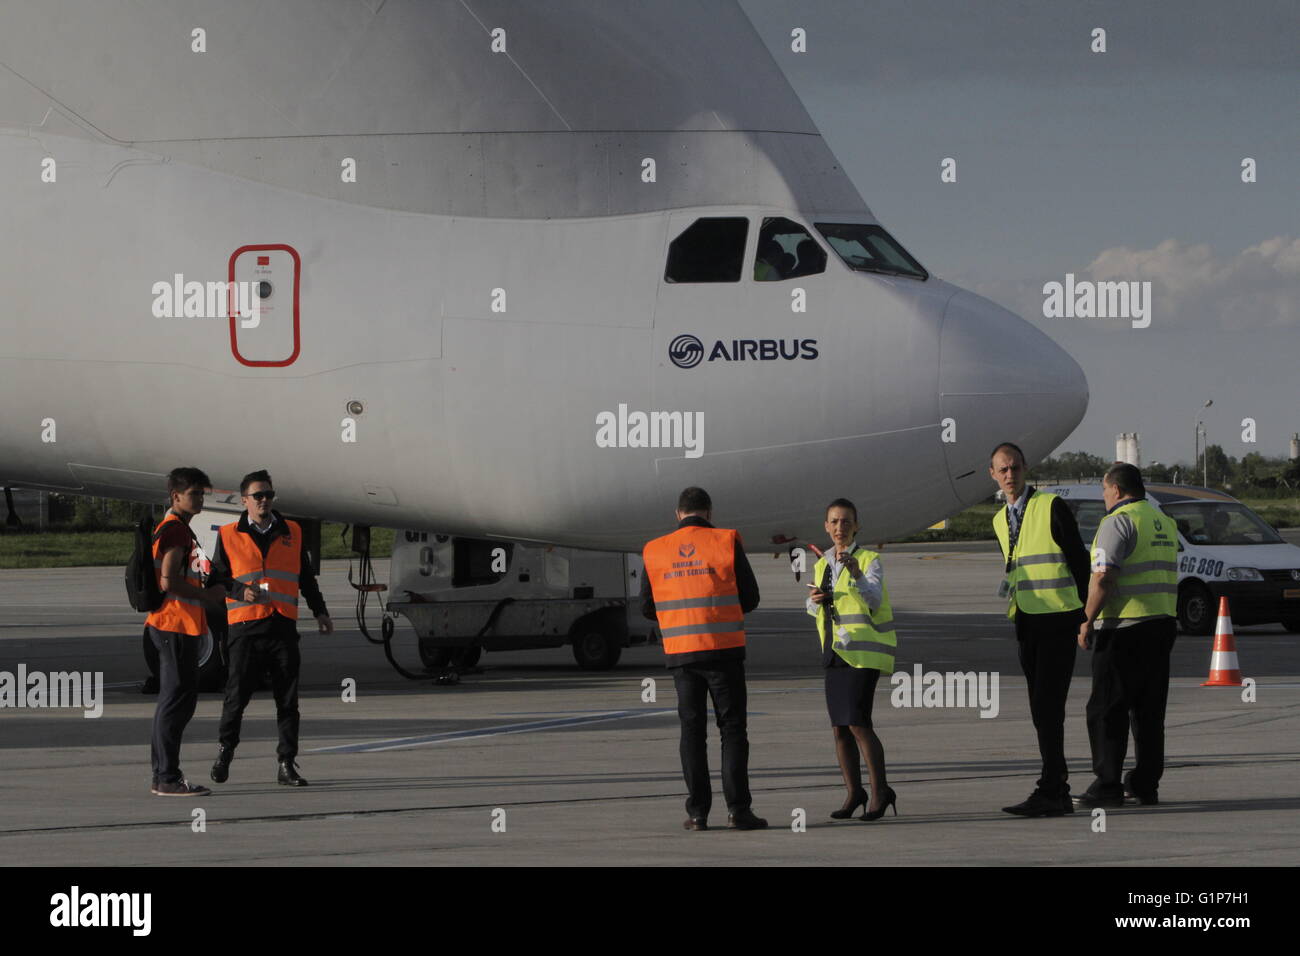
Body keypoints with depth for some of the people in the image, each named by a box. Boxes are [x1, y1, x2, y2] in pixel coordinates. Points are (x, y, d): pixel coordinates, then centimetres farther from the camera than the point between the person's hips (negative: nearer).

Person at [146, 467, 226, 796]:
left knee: (176, 700, 13)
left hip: (178, 627, 11)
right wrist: (206, 595, -12)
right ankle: (168, 778, -10)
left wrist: (205, 596, 15)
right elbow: (168, 581, -22)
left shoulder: (179, 529, 20)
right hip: (175, 625, -11)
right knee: (177, 699, -10)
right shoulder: (175, 530, -13)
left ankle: (163, 775, 16)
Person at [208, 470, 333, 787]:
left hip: (283, 626, 2)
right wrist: (241, 591, -11)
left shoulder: (292, 532, 14)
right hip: (245, 626, -2)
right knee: (237, 695, -2)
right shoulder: (229, 535, 7)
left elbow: (306, 577, 22)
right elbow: (217, 577, 7)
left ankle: (287, 765, 4)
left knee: (288, 699, 0)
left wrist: (320, 612, 17)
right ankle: (225, 752, 18)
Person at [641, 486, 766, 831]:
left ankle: (697, 811, 3)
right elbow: (750, 598, 1)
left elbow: (648, 608, 9)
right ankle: (737, 809, -5)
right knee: (732, 729, 2)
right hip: (723, 649, -2)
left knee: (692, 730, 8)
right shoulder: (726, 543, -3)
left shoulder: (655, 551, 4)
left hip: (680, 652, 2)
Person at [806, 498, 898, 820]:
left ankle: (880, 791, -5)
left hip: (863, 652, -7)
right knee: (839, 727, 5)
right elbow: (813, 609, 21)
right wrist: (815, 599, -2)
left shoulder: (868, 560, -7)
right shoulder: (822, 564, 12)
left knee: (858, 723, -14)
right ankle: (854, 792, 15)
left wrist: (857, 574, -40)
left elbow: (875, 598, -22)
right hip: (835, 650, 7)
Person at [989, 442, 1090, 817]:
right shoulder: (1000, 521, 14)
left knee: (1048, 709, -13)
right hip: (1025, 624, 7)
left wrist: (1089, 615, -5)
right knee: (1042, 712, 7)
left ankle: (1049, 792, -15)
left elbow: (1079, 561, -5)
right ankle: (1060, 795, 11)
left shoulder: (1052, 507, -7)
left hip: (1058, 620, -7)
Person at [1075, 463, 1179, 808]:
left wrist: (1087, 621, -13)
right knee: (1149, 710, 11)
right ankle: (1146, 783, 12)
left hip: (1124, 628, -8)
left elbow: (1103, 576, -19)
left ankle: (1108, 785, -8)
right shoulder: (1163, 522, 16)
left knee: (1107, 710, -4)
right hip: (1162, 624, 8)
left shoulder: (1118, 521, -11)